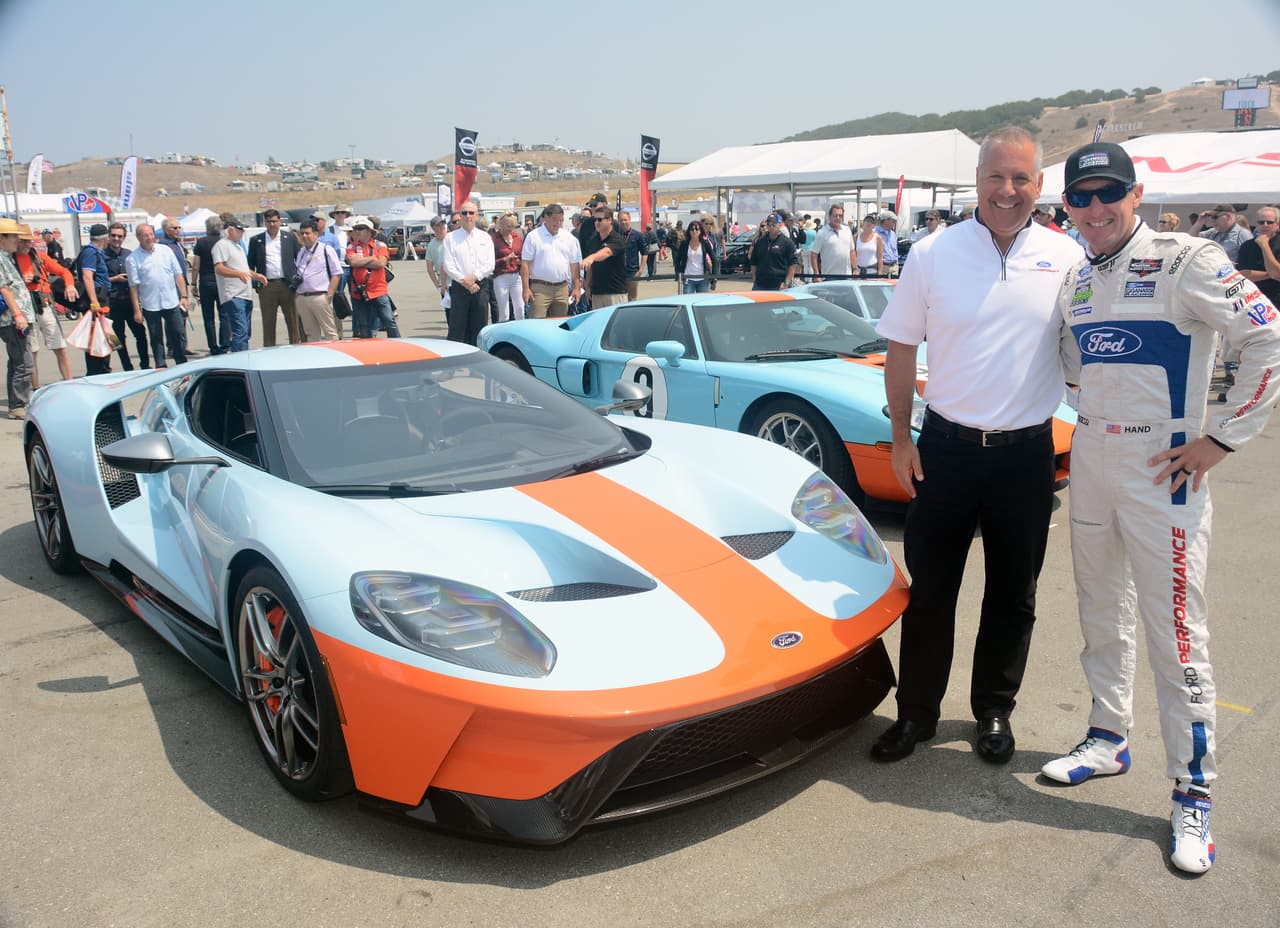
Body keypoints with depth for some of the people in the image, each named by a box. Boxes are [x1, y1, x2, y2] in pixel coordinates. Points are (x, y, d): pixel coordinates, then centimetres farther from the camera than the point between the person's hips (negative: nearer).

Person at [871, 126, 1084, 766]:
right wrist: (902, 439, 0)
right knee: (929, 587, 7)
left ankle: (994, 712, 31)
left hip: (1027, 453, 1)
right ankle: (916, 712, 23)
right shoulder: (933, 254, -2)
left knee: (1013, 593, 13)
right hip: (945, 447, -1)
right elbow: (900, 350, 2)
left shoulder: (1067, 259, 1)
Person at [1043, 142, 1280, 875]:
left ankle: (1194, 793, 10)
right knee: (1102, 615, 17)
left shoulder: (1185, 261, -11)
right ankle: (1109, 739, 34)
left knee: (1177, 634, -3)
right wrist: (1095, 415, 7)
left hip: (1163, 466, -7)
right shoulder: (1078, 279, 10)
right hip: (1091, 458, 7)